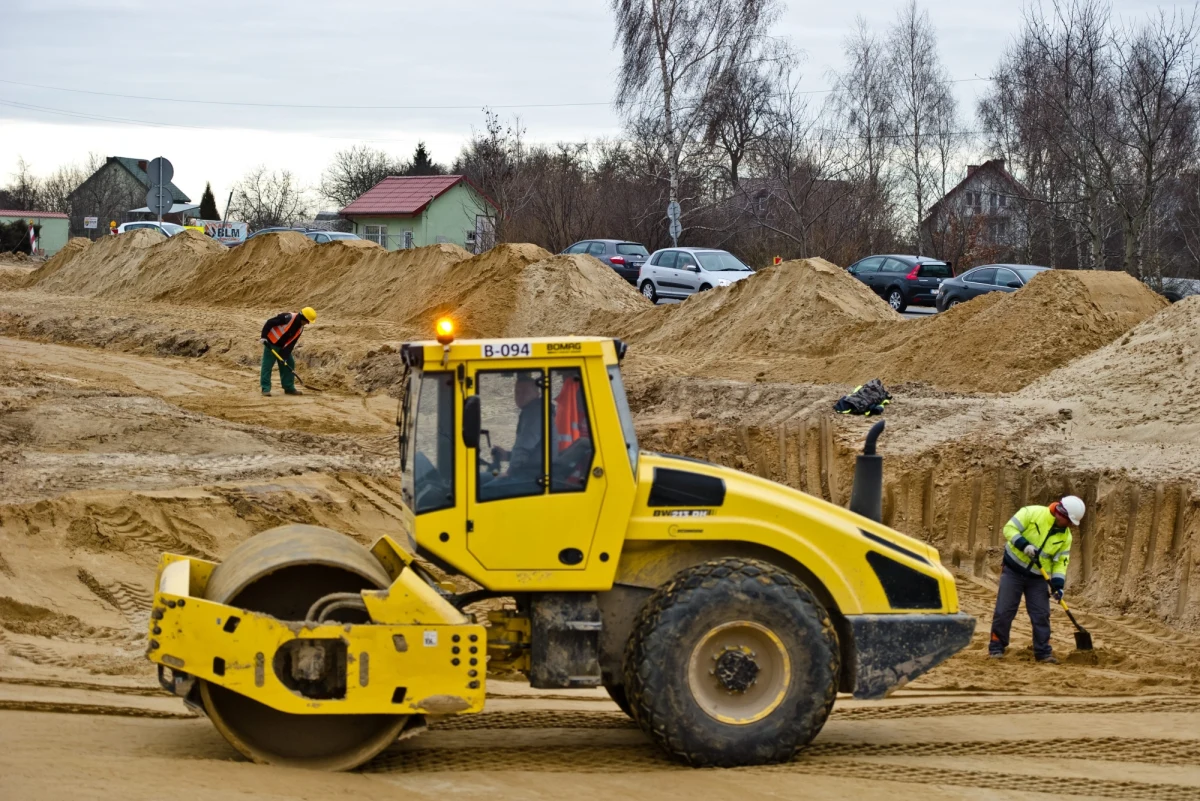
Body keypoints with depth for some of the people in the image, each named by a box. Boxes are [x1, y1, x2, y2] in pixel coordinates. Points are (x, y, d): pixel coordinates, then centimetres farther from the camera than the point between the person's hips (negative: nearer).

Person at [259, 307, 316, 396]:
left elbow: (291, 343, 0)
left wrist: (285, 356, -9)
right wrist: (263, 337, -25)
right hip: (271, 343, -8)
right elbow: (269, 323, -23)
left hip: (283, 347, 8)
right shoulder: (288, 318, -24)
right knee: (267, 365, -8)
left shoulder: (300, 328, 0)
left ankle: (289, 388, 17)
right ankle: (265, 389, -6)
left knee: (289, 364, 8)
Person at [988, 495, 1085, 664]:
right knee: (1004, 611, -3)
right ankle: (996, 648, 6)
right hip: (1013, 571, -4)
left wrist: (1058, 584, -10)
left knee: (1041, 615, 2)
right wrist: (1024, 545, -30)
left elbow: (1061, 562, 2)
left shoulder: (1065, 535, 1)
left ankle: (1043, 651, 9)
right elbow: (1010, 528, -16)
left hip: (1038, 578, 4)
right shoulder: (1032, 513, -14)